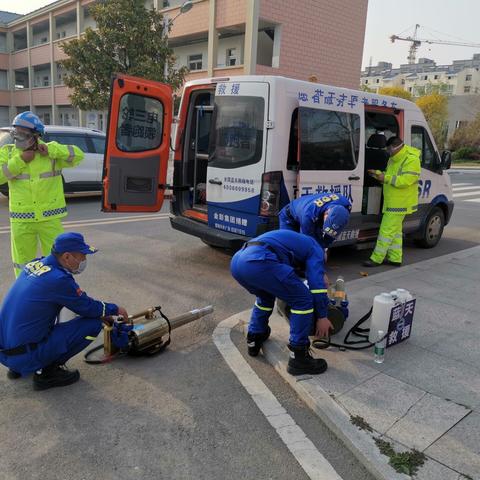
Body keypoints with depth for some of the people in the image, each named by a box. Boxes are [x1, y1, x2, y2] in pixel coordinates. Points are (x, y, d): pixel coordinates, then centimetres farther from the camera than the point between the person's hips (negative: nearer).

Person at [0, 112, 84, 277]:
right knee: (23, 264, 13)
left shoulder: (51, 151, -1)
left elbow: (78, 155, -11)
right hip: (21, 220, 2)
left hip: (50, 218, -1)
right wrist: (19, 161, -13)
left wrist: (50, 150, -17)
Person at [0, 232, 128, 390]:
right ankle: (47, 371, 0)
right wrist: (115, 309, 11)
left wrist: (102, 312, 16)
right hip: (26, 356, -9)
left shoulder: (34, 264, 6)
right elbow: (88, 308, -7)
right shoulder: (58, 279, -20)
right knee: (93, 323, -9)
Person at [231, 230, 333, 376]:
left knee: (265, 296, 36)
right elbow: (317, 284, 10)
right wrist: (322, 317, 18)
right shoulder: (315, 249, 22)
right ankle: (298, 358, 11)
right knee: (303, 300, 6)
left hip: (237, 261, 9)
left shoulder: (296, 242, 44)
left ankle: (254, 340, 39)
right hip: (258, 261, -8)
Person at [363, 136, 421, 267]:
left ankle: (376, 259, -2)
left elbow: (405, 180, -26)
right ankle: (395, 258, 25)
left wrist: (386, 178, -24)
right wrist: (378, 174, 4)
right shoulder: (394, 159, 12)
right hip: (392, 203, 10)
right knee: (395, 231, 16)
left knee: (386, 231, -8)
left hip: (400, 204, -10)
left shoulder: (411, 160, -18)